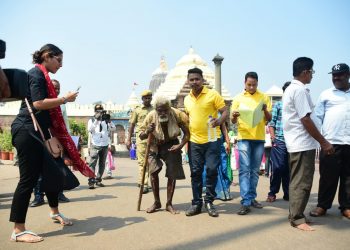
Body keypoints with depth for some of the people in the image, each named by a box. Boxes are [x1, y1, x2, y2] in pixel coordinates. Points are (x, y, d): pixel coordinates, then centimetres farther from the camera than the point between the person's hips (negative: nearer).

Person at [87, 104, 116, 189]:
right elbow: (90, 129, -15)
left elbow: (113, 129, -1)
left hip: (105, 145, 4)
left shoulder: (106, 120, 9)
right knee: (92, 163, -11)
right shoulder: (92, 120, 3)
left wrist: (109, 121, -16)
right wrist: (96, 119, -23)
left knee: (102, 164, 9)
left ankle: (98, 180, 18)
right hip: (95, 145, -3)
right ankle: (91, 181, -12)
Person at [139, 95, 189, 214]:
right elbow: (141, 136, -14)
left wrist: (180, 145, -28)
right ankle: (157, 202, 4)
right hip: (155, 145, 0)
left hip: (172, 145, 0)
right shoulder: (151, 116, -22)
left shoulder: (178, 115, -23)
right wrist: (147, 132, -37)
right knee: (153, 172, -12)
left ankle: (169, 204, 11)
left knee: (172, 175, -2)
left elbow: (187, 132, -13)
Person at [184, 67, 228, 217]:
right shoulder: (187, 99, 12)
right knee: (196, 172, 7)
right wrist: (186, 138, 16)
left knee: (212, 170, -3)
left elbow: (225, 112, -4)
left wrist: (219, 121, -25)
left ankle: (209, 202, 13)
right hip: (194, 142, 4)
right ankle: (196, 203, 17)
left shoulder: (213, 94, -4)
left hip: (212, 140, -4)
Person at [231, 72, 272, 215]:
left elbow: (269, 119, 6)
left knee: (255, 170, 9)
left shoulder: (264, 97, 7)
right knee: (244, 169, -8)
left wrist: (265, 110, -14)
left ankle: (252, 198, 20)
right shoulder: (238, 98, 5)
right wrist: (234, 116, -18)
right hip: (244, 138, -2)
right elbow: (233, 121, 5)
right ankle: (245, 202, -10)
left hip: (259, 138, 2)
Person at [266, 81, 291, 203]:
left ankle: (288, 193, 19)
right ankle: (272, 193, 11)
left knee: (289, 169, 8)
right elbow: (271, 122, 4)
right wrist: (273, 138, -5)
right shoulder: (278, 105, 6)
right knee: (277, 168, -1)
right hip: (279, 141, -2)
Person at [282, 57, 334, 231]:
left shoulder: (290, 89, 16)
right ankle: (297, 218, 3)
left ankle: (295, 214, 24)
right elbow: (306, 120, -20)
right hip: (303, 143, -10)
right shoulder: (300, 90, -15)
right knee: (302, 182, -4)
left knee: (297, 181, 15)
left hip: (295, 143, 10)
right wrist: (323, 142, -15)